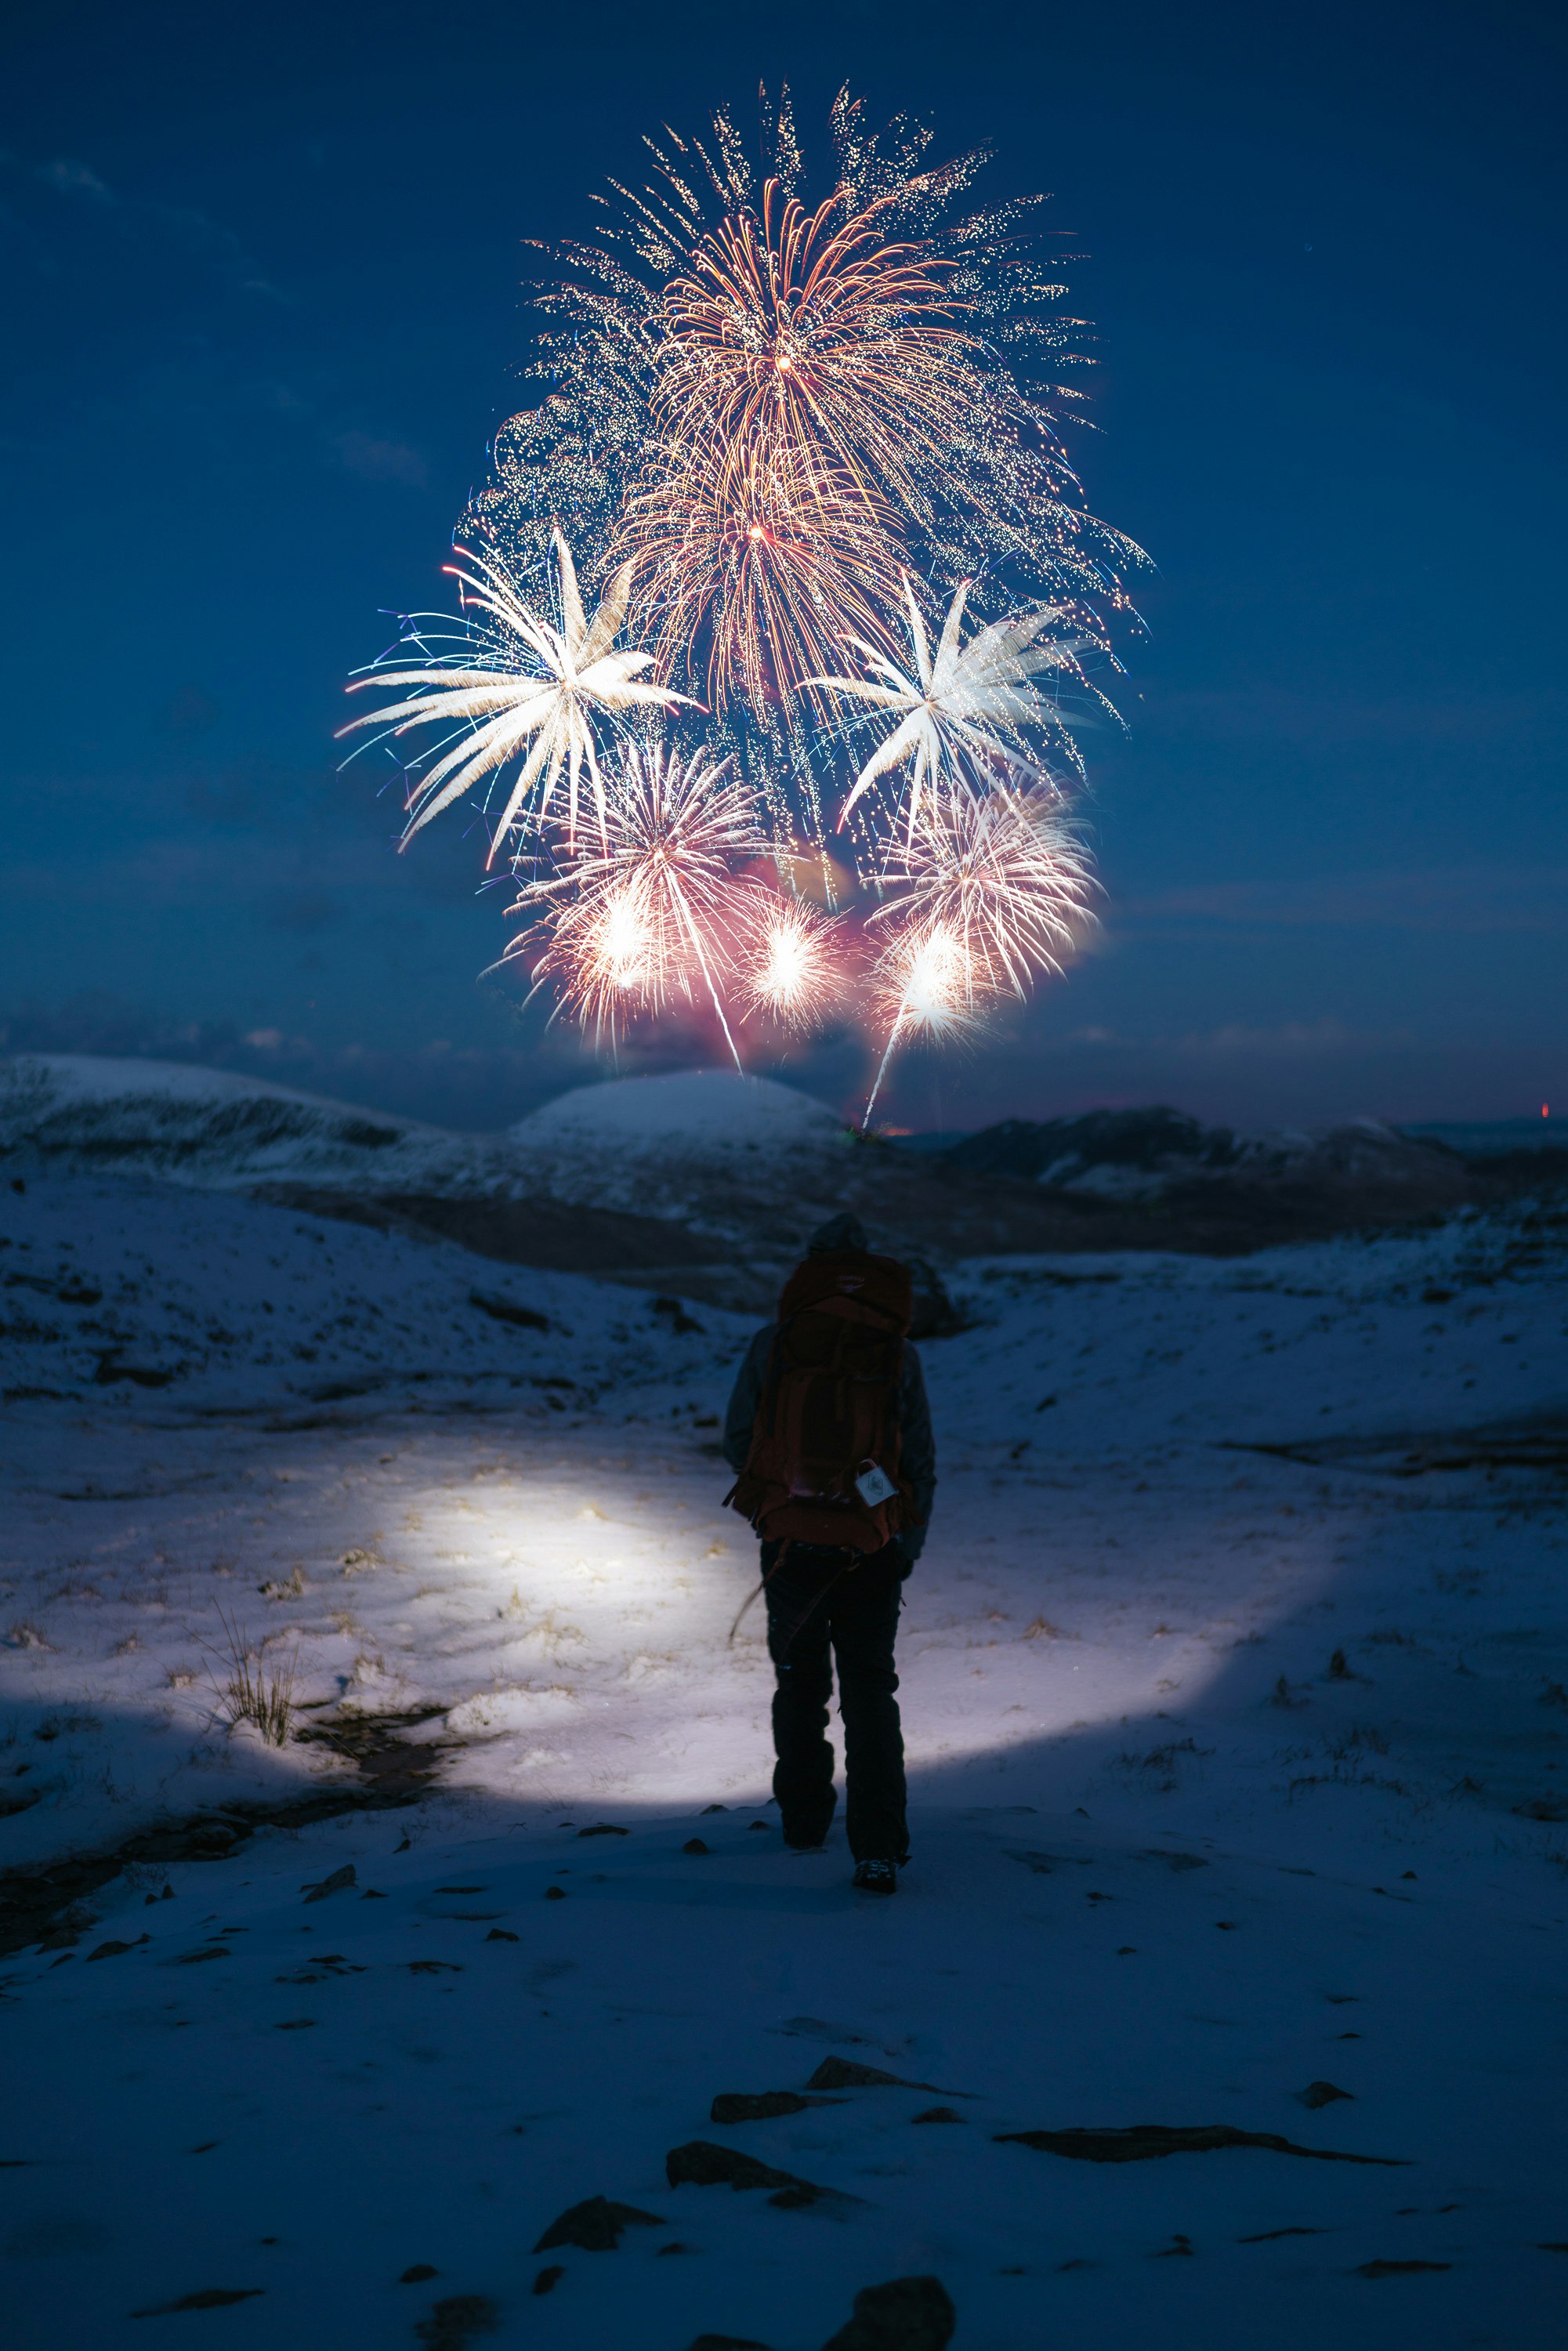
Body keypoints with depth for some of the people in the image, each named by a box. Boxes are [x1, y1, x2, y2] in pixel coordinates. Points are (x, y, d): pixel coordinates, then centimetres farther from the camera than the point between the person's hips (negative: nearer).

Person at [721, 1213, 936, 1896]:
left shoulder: (773, 1344, -4)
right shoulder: (898, 1353, -3)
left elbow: (738, 1441, 3)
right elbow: (921, 1462, 0)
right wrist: (907, 1548, 11)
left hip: (790, 1547, 0)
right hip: (872, 1552, 0)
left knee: (800, 1682, 19)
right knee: (871, 1695, 8)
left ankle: (804, 1816, 31)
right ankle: (879, 1849, 1)